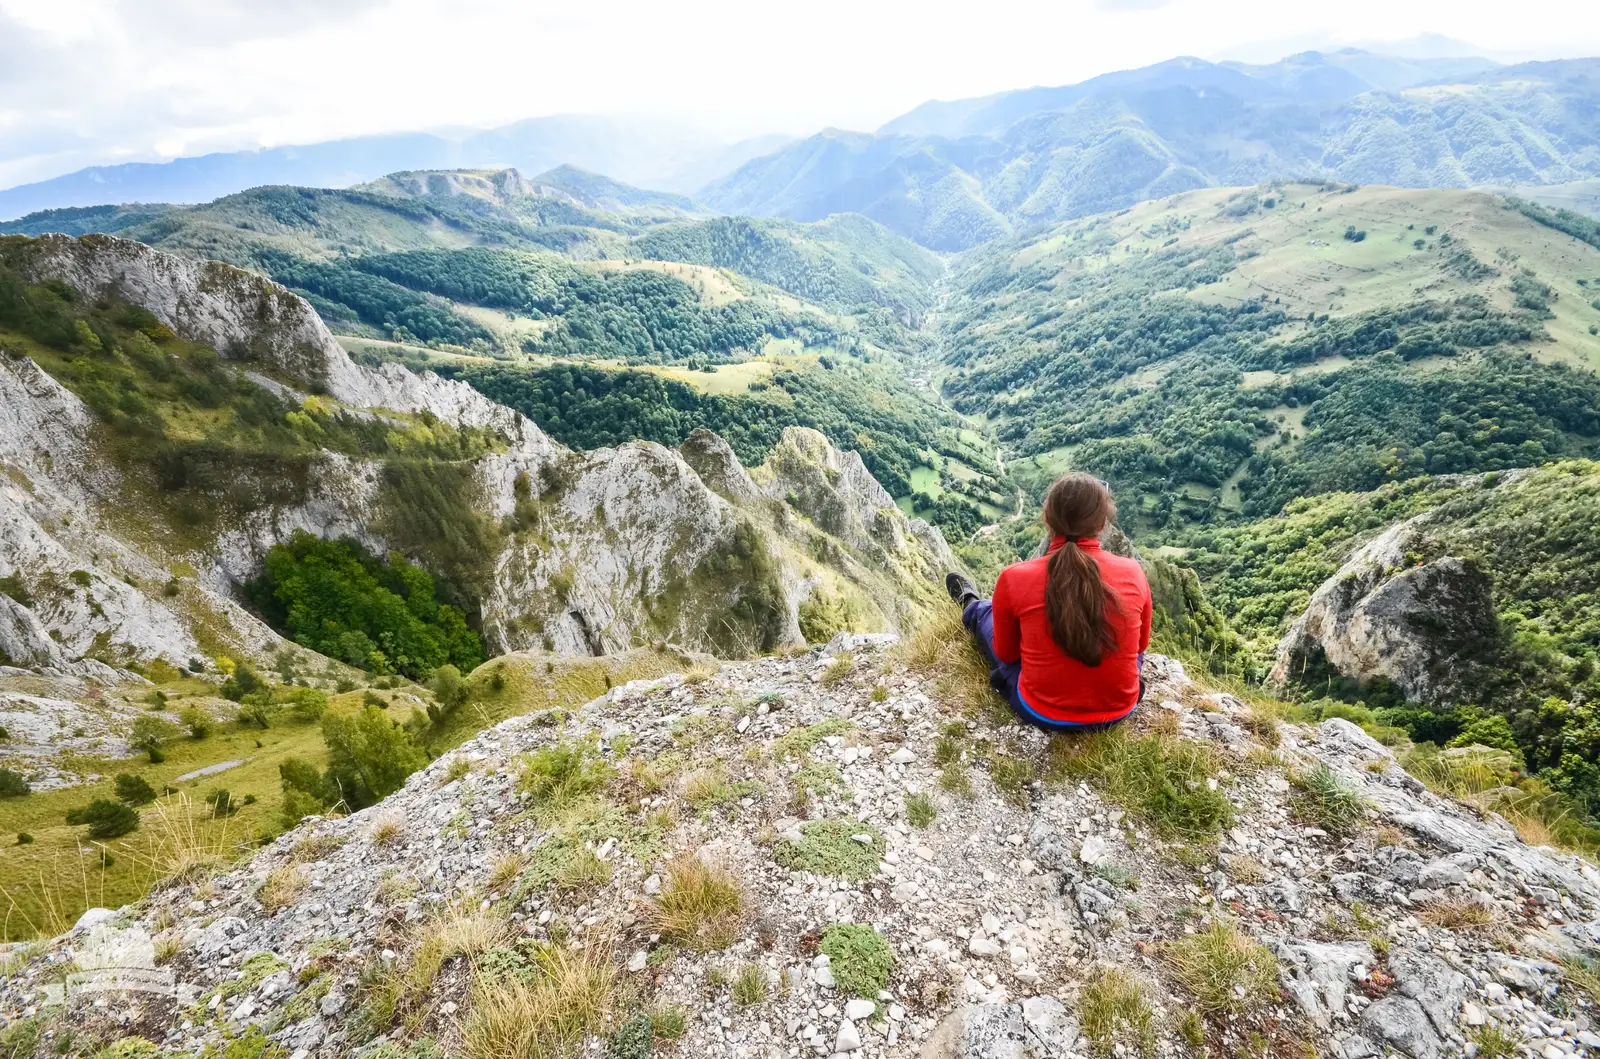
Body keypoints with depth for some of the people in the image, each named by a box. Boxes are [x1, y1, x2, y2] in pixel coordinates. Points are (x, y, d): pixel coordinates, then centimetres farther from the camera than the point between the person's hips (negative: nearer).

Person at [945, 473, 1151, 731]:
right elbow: (1140, 643, 5)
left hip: (1044, 713, -1)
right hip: (1119, 709, 2)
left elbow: (1006, 653, -3)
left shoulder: (1015, 578, -19)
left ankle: (969, 604, 60)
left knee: (985, 613, 23)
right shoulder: (1132, 573, -14)